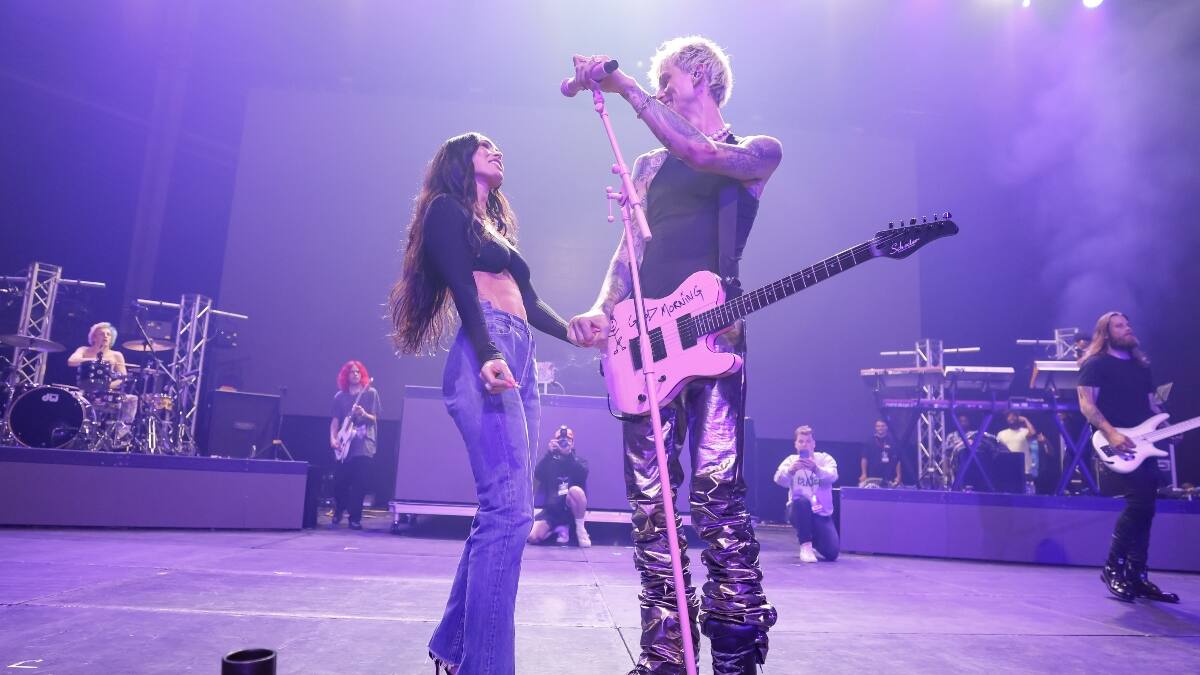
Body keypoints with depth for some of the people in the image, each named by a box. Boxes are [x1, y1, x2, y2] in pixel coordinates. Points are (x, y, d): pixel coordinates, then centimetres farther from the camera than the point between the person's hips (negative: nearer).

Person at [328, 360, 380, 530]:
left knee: (359, 483, -6)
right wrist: (333, 438, -5)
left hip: (364, 444, -2)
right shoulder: (340, 396, 10)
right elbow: (335, 419, 8)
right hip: (344, 445, 2)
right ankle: (338, 511, 26)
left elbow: (375, 419, 0)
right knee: (340, 481, 2)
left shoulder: (371, 393, 2)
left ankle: (355, 517, 3)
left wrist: (364, 414, -20)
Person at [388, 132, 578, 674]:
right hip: (485, 358, -9)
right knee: (510, 511, -18)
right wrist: (488, 356, -24)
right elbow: (462, 288, -9)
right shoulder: (446, 209, 7)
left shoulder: (496, 226, 31)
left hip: (520, 363, 9)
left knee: (502, 511, 6)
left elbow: (530, 303, 25)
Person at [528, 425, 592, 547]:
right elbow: (537, 475, -11)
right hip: (552, 510, 2)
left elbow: (583, 475, -15)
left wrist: (568, 454, -23)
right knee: (533, 537, -21)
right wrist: (549, 453, -19)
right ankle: (560, 528, 10)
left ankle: (580, 529, -15)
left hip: (572, 508, -2)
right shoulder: (550, 462, 10)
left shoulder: (579, 462, 9)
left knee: (575, 490, -36)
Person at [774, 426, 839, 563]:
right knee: (802, 501, -35)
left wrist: (816, 469, -44)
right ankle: (806, 546, -20)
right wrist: (790, 470, -42)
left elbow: (832, 476, -23)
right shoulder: (791, 460, -2)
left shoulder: (825, 458, -2)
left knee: (831, 553, -13)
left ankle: (814, 539, 23)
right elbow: (779, 479, -20)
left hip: (822, 513, 1)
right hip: (799, 511, -1)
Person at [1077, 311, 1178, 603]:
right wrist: (1110, 433, -24)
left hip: (1142, 445, 8)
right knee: (1139, 502, -19)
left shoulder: (1141, 365, 20)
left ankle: (1137, 576, 14)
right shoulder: (1095, 364, -4)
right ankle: (1113, 568, -5)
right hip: (1116, 446, -8)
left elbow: (1151, 404, 23)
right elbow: (1086, 404, -12)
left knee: (1144, 508, 6)